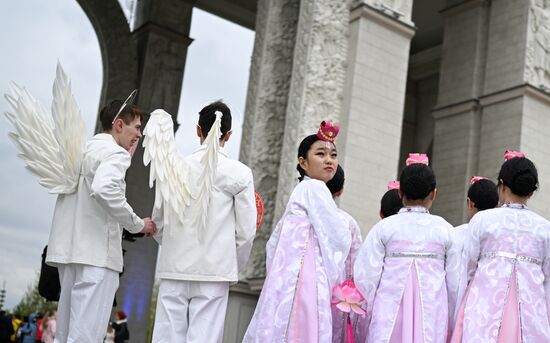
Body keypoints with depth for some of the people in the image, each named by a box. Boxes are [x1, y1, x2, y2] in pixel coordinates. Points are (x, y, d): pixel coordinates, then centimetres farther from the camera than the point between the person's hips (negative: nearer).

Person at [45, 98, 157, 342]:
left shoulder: (83, 150, 18)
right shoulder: (115, 153, -8)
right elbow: (104, 189, -25)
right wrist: (137, 224, -15)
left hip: (70, 248, 9)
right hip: (96, 251, -9)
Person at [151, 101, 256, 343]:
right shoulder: (240, 173, -3)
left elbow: (159, 222, 9)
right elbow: (245, 231, -3)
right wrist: (234, 268, 12)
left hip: (174, 269, 2)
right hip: (214, 271, -2)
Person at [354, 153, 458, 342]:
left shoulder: (384, 227, -1)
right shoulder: (445, 230, 1)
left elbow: (364, 274, -3)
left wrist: (371, 312, 10)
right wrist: (450, 319, 13)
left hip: (390, 308, 0)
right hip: (431, 312, 1)